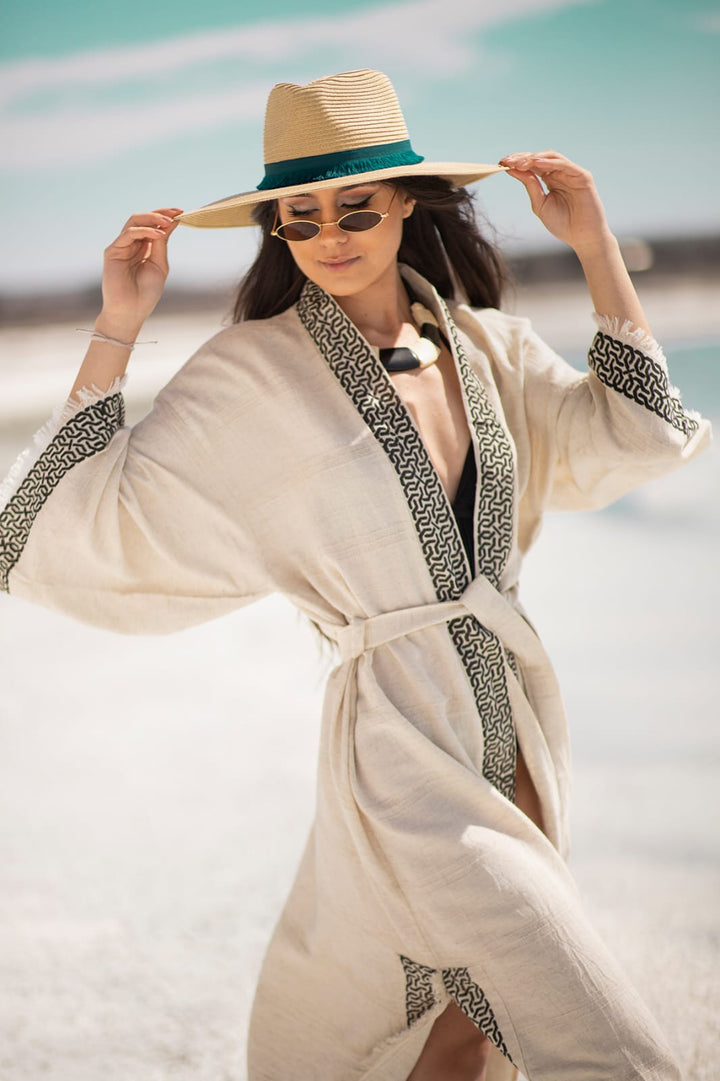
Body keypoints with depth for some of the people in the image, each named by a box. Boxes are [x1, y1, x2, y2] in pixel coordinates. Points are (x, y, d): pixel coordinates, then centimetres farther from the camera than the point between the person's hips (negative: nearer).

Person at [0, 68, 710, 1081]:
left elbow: (637, 437, 1)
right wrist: (118, 326, -15)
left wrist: (596, 246, 0)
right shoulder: (250, 376, -8)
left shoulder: (484, 344, 8)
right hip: (401, 753, -6)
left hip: (514, 734, 7)